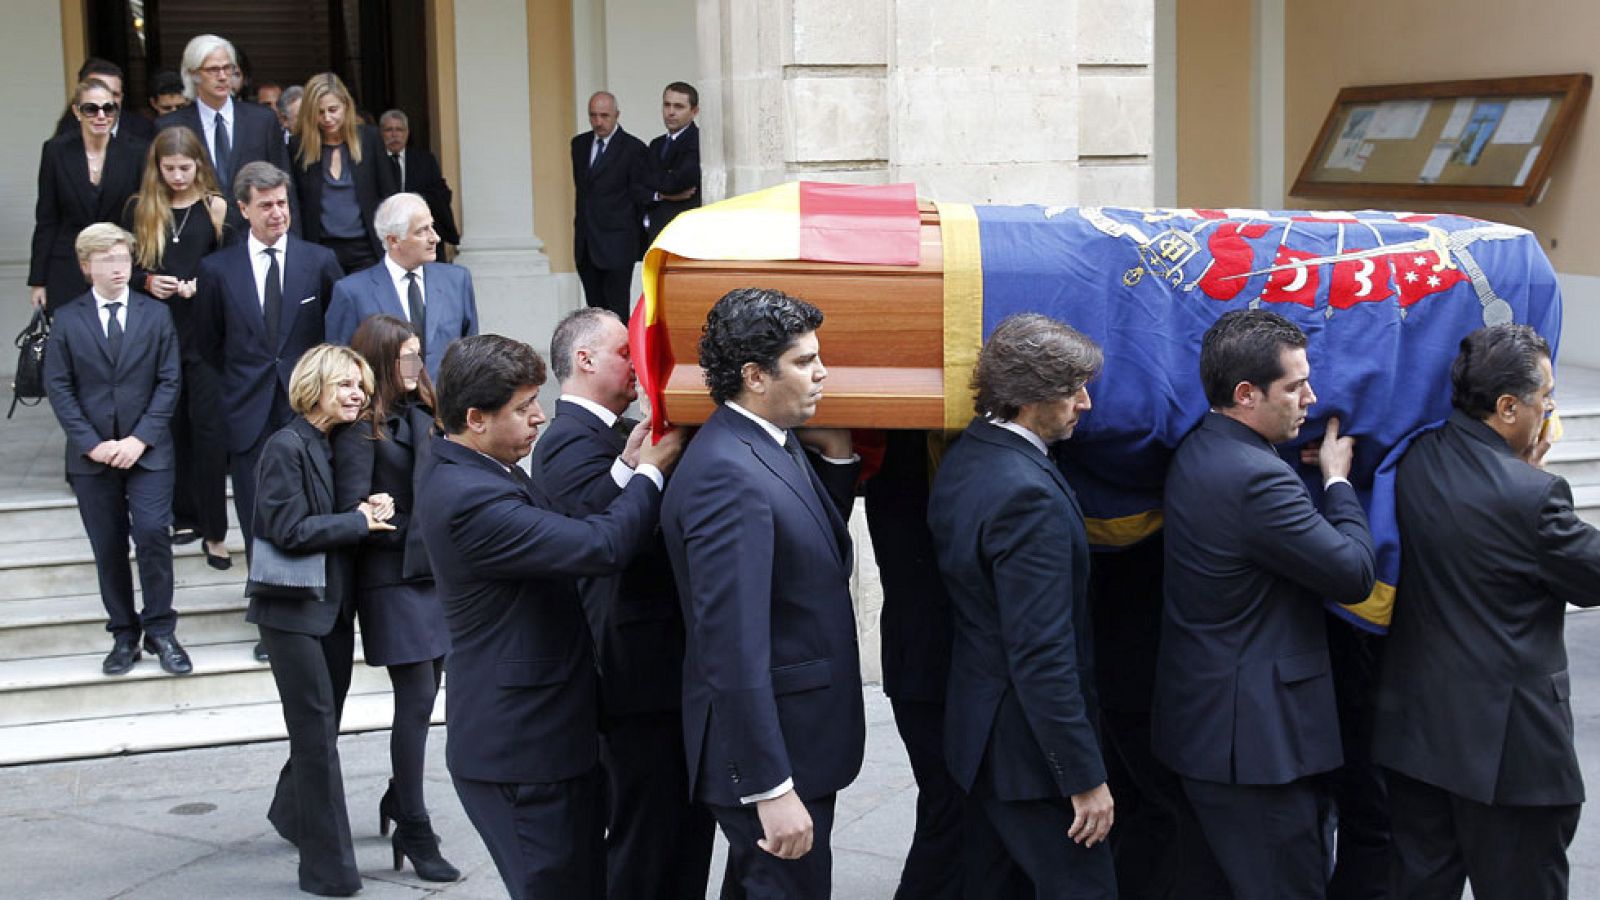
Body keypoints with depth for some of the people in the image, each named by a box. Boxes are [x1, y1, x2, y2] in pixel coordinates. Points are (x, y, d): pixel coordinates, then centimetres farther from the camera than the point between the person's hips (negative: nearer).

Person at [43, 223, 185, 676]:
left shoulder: (155, 314, 4)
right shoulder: (67, 320, 3)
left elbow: (169, 381, 0)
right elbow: (58, 387, 0)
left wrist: (139, 439, -10)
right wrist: (92, 444, -10)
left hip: (147, 451, -1)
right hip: (92, 454, 1)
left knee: (152, 534, -13)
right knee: (109, 548, 5)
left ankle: (160, 630, 0)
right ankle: (124, 635, 16)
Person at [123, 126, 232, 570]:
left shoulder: (215, 207, -1)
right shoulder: (139, 208, 6)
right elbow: (124, 266, 11)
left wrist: (201, 285, -15)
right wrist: (147, 281, -8)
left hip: (205, 329, -3)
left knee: (208, 427, -5)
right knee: (171, 425, 10)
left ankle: (214, 529, 0)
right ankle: (184, 516, 22)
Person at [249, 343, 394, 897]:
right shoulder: (287, 446, -14)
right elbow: (288, 529, -20)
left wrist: (369, 514, -3)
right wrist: (358, 521, -14)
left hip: (335, 604, 8)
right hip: (295, 607, -8)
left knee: (322, 723, 17)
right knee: (318, 731, -5)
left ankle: (292, 815, 40)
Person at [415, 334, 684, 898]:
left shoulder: (465, 472, 9)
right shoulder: (468, 498, -25)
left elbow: (565, 529, 12)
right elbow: (600, 547, -27)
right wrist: (649, 472, -11)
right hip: (521, 751, -10)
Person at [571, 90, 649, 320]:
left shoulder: (632, 148, -7)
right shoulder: (579, 144, 13)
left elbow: (640, 193, -5)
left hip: (617, 244, -6)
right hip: (586, 243, 6)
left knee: (617, 309, -7)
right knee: (595, 308, 9)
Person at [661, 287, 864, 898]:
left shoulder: (775, 444, 6)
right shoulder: (726, 473, -24)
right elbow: (733, 648, -28)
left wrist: (838, 455, 4)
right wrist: (771, 790, -28)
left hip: (800, 738, 10)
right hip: (770, 751, -10)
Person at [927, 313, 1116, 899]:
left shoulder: (964, 459, 4)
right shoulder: (1027, 493, -25)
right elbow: (1043, 658, -26)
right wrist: (1085, 778, -21)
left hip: (976, 728, 10)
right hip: (1029, 747, -10)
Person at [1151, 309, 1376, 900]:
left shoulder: (1199, 452, 7)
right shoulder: (1256, 479, -24)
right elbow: (1355, 575, -18)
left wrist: (1310, 469, 6)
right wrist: (1337, 479, -5)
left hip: (1202, 716, 10)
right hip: (1255, 734, -10)